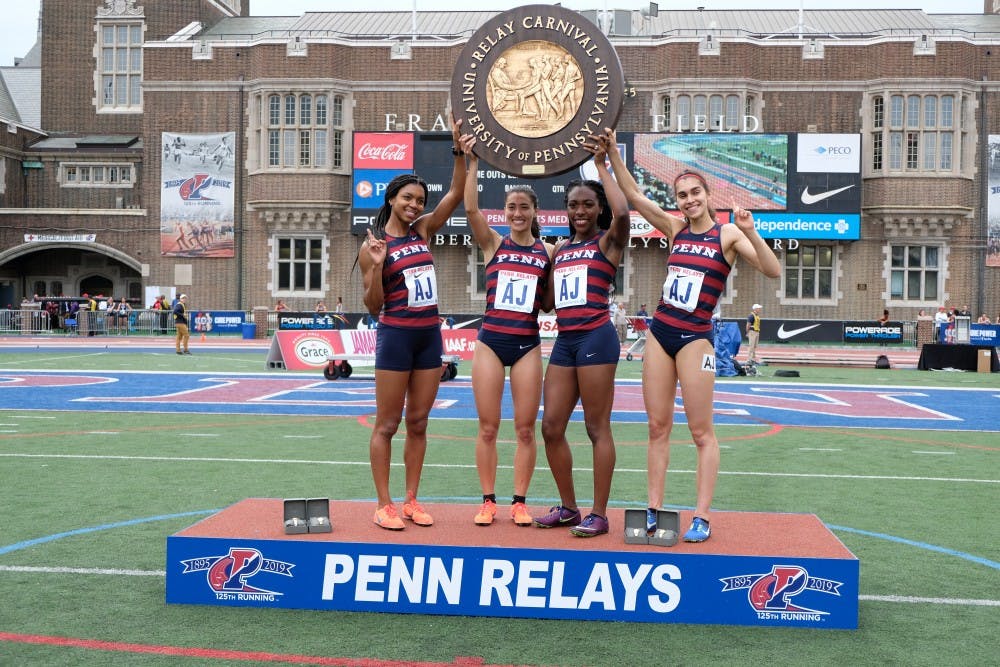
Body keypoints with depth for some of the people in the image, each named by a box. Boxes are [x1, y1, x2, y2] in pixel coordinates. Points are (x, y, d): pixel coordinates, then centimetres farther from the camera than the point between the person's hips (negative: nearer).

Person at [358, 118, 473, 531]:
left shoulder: (422, 230, 9)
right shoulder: (373, 245, -5)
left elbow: (456, 193, 5)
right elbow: (373, 307, -5)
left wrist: (459, 152, -7)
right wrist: (378, 266, -20)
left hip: (429, 335, 6)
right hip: (396, 337, -5)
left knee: (418, 423, 9)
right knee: (387, 424, 1)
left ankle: (411, 500, 16)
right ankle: (384, 505, 7)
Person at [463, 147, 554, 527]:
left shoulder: (548, 252, 6)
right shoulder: (493, 244, 4)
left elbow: (553, 302, 9)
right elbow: (471, 210, -11)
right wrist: (473, 162, -14)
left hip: (528, 344, 0)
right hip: (491, 341, 0)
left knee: (525, 428, 4)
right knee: (488, 427, 3)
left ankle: (520, 501, 15)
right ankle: (488, 501, 14)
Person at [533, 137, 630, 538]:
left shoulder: (608, 242, 0)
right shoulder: (561, 249, 17)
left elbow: (622, 212, -22)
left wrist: (602, 166, -12)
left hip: (595, 337, -7)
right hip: (564, 341, 7)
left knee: (597, 428, -2)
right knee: (551, 427, 6)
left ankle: (599, 515, 5)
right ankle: (568, 508, 19)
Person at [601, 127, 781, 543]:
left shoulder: (728, 234, -4)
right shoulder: (674, 228, 10)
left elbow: (772, 271, -14)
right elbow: (633, 195, 7)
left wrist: (750, 232, -27)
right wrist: (612, 152, -1)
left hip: (695, 338, -5)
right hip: (660, 333, 5)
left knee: (701, 431, -1)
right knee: (658, 426, 6)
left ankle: (702, 516, 4)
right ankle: (654, 509, 12)